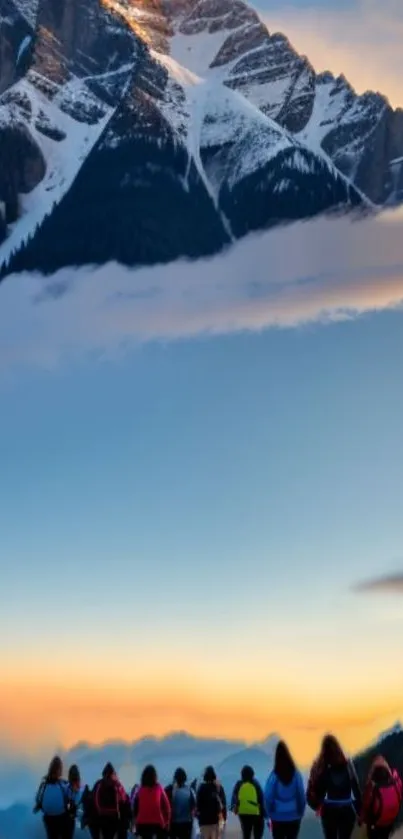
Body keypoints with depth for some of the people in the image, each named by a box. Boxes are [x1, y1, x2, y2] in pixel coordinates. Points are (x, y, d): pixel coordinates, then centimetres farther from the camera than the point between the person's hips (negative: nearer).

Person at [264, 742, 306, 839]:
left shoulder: (274, 776, -9)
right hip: (294, 817, 1)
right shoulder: (296, 774, -4)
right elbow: (302, 796, -3)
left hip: (278, 817, -1)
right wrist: (300, 813, 7)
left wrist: (270, 814, 4)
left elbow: (268, 798, -8)